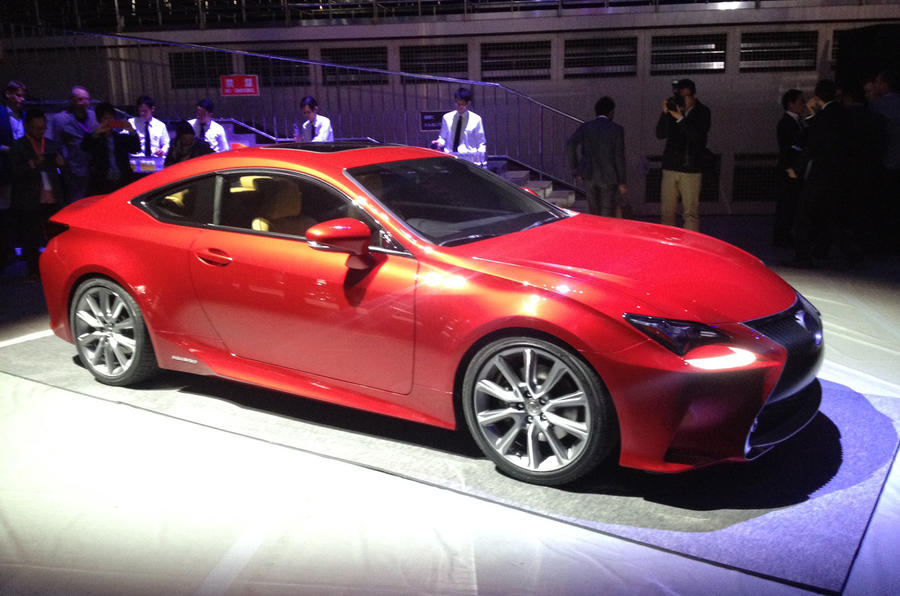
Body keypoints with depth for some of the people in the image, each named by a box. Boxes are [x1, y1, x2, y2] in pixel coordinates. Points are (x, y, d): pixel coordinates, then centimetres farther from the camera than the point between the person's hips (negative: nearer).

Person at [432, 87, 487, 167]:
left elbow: (481, 143, 10)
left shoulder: (476, 119, 5)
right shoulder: (447, 118, 11)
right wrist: (440, 142, -1)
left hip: (469, 157, -2)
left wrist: (480, 154, -6)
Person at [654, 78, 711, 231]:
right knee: (667, 212, 3)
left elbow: (698, 136, -12)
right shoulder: (673, 110, 9)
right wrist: (665, 113, -10)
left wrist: (680, 118, -18)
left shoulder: (702, 112, 2)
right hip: (670, 167, 3)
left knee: (691, 213, -6)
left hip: (691, 169, -3)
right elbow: (660, 134, 2)